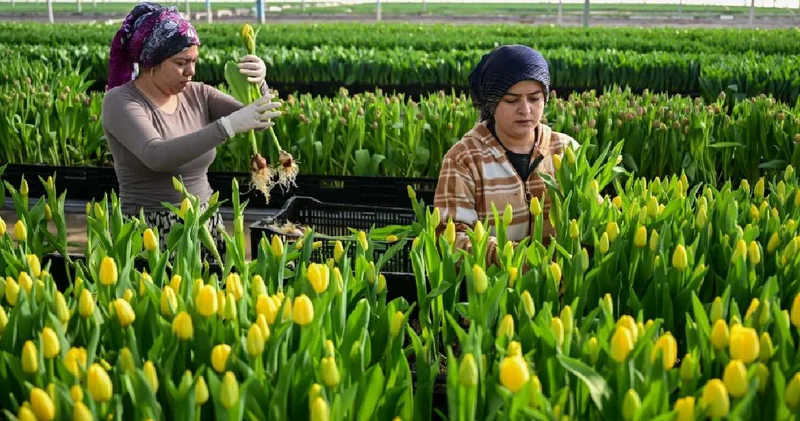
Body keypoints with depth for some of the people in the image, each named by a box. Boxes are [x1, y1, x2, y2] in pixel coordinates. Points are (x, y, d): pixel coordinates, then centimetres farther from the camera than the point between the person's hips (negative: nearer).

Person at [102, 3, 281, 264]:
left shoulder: (197, 95, 3)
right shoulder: (120, 101, -12)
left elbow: (260, 120, -3)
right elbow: (157, 157, -30)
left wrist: (259, 85, -24)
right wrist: (229, 125, -35)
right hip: (150, 234, -5)